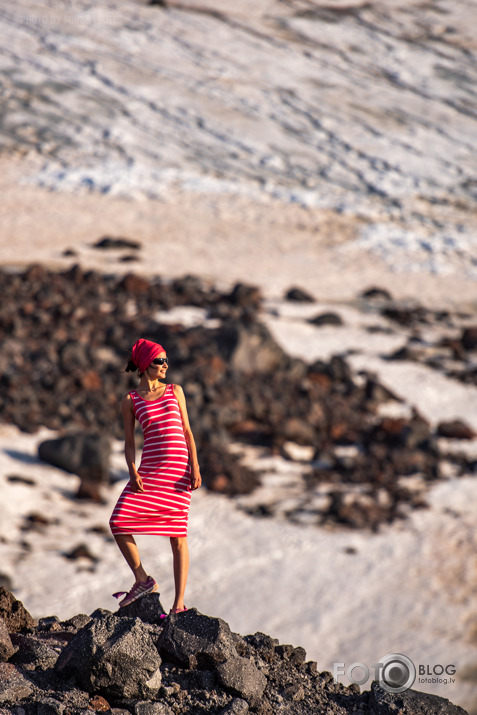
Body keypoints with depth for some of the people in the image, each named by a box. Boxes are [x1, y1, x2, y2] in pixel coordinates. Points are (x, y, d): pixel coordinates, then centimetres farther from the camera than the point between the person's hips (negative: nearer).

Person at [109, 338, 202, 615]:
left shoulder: (175, 391, 11)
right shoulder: (131, 400, 7)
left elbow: (187, 431, 9)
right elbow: (129, 442, 7)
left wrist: (195, 467, -2)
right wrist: (133, 472, -9)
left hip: (178, 469, 0)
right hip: (149, 469, 0)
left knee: (178, 537, -2)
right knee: (118, 522, -13)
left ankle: (179, 602, 1)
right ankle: (143, 581, 4)